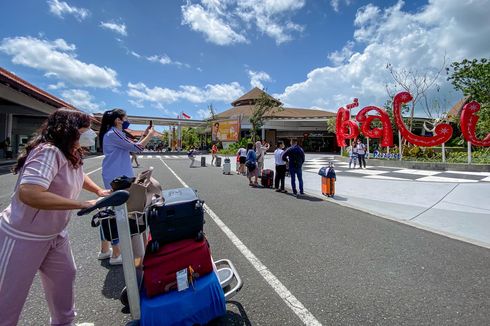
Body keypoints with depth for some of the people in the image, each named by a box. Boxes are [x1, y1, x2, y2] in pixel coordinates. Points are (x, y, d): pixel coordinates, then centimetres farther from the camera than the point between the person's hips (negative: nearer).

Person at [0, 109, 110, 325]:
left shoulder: (71, 155, 3)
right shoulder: (48, 152, -27)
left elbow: (79, 176, 23)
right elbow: (28, 194, -40)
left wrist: (98, 191, 6)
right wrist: (82, 205, -37)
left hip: (55, 234, 9)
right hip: (23, 238, -9)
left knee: (66, 276, 20)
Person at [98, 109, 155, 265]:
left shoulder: (114, 134, 16)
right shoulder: (113, 134, -15)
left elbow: (132, 147, 19)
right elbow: (136, 148, -17)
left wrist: (144, 135, 13)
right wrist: (150, 135, -6)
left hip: (115, 176, 11)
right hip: (117, 178, -11)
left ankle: (104, 250, 28)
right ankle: (116, 255, 7)